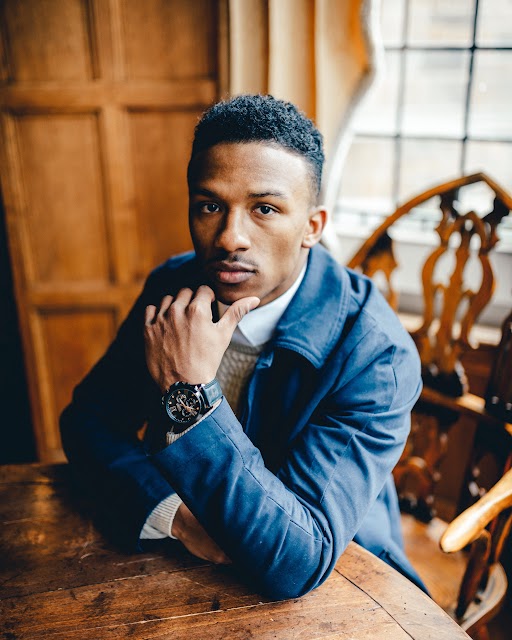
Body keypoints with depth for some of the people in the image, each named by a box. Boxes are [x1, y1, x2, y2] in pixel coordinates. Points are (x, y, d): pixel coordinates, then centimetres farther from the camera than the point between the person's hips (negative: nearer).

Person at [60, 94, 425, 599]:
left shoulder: (377, 355, -23)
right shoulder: (171, 286, -8)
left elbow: (295, 564, -26)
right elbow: (86, 418, -4)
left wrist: (189, 393, -31)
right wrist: (173, 513, -19)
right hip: (180, 557, 3)